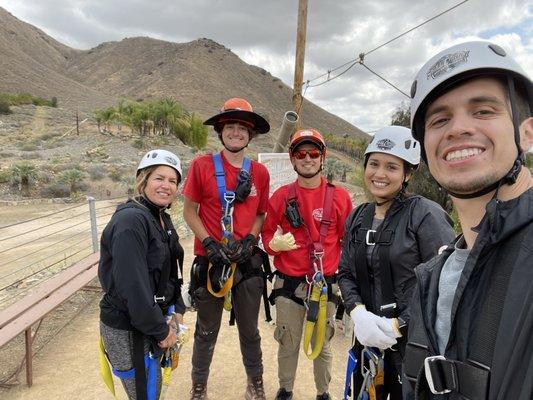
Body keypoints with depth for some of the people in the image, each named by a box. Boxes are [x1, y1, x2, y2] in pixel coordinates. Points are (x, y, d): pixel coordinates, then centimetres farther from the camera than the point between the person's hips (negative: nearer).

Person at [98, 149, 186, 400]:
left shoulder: (162, 219, 6)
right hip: (127, 329, -8)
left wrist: (178, 311, 4)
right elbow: (132, 285, -27)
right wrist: (161, 330, -18)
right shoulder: (130, 220, -23)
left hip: (153, 319, 8)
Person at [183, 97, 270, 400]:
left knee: (250, 330, 18)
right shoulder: (202, 165, -6)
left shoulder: (260, 172, 1)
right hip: (210, 260, -2)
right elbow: (189, 210, -2)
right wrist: (209, 243, -13)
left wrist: (248, 241, -8)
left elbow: (261, 214, 9)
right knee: (207, 332, 16)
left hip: (248, 262, 2)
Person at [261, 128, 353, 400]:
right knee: (288, 344, 15)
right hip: (288, 284, 1)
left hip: (326, 284, 0)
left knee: (322, 344, 16)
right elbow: (267, 233, 6)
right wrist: (275, 244, -15)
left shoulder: (339, 196, -1)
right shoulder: (281, 196, 0)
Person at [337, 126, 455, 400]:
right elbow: (345, 274, 5)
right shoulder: (356, 218, 5)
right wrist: (358, 313, -12)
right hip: (368, 339, 5)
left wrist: (398, 325, -18)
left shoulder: (426, 214, -13)